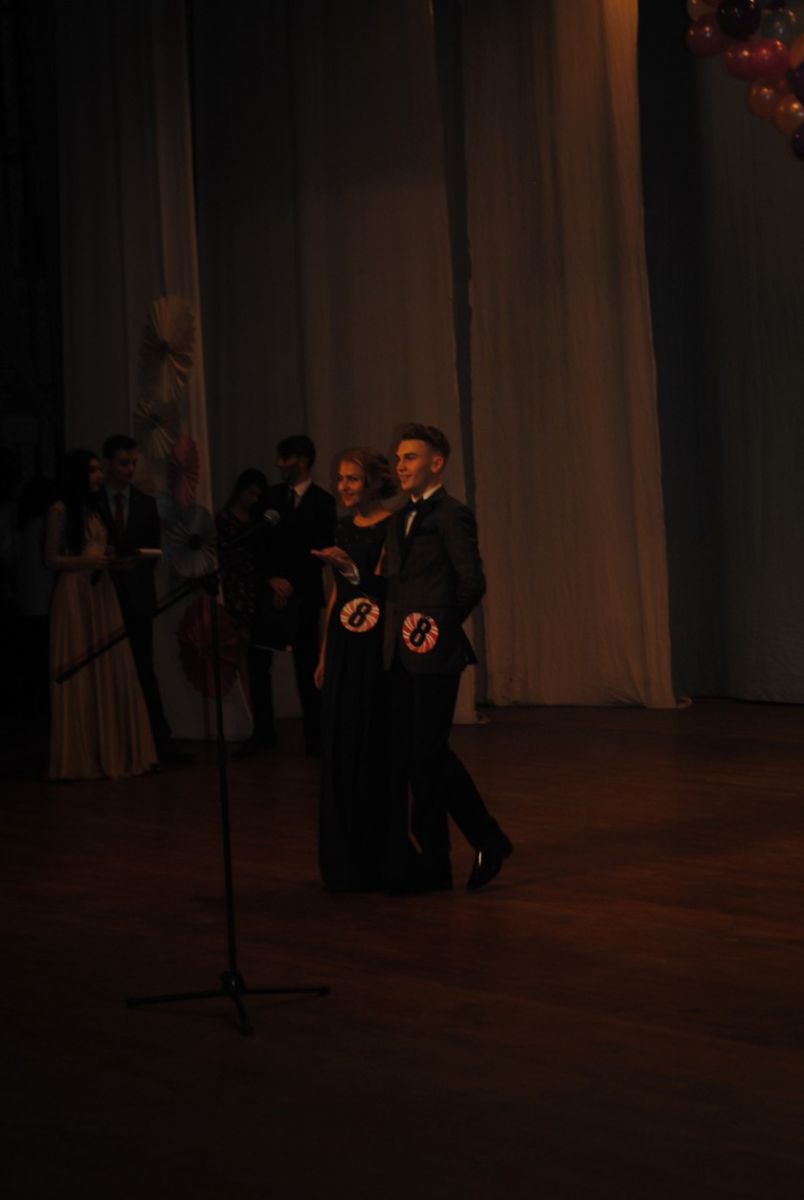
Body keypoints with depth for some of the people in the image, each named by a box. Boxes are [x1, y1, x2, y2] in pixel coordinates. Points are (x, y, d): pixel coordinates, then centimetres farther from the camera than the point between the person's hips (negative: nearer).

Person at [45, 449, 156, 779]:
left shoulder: (94, 510, 17)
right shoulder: (60, 510, -3)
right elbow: (52, 559, -7)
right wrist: (88, 561, -19)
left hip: (102, 595, 7)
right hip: (74, 595, -7)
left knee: (111, 673, 3)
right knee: (79, 674, -4)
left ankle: (110, 751, 7)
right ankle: (81, 756, 1)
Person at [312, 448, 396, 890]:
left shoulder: (392, 528, -8)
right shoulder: (344, 528, 13)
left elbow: (383, 584, -17)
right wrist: (324, 654, 16)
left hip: (375, 646, -7)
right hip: (343, 644, 7)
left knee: (375, 749, -3)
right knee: (340, 750, 9)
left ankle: (381, 861, 7)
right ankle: (346, 862, 18)